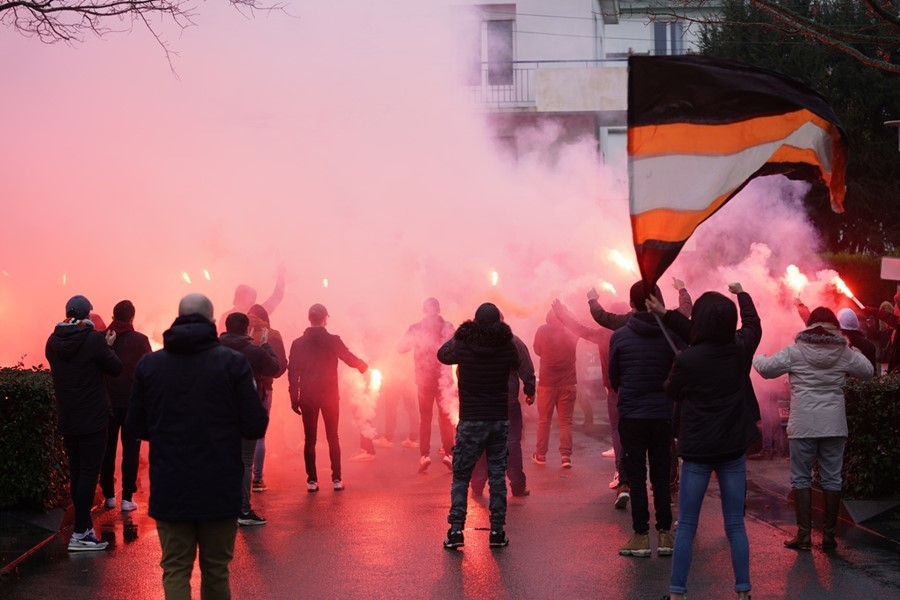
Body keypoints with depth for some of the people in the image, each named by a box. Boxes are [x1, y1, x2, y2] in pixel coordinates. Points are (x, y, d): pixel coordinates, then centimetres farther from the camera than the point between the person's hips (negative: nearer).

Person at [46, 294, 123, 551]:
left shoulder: (53, 341, 1)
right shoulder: (94, 340, -15)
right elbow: (115, 368, -6)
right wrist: (108, 346, 11)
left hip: (67, 421, 6)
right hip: (93, 421, -6)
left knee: (76, 473, 14)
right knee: (88, 474, -3)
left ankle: (85, 526, 20)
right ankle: (79, 534, -5)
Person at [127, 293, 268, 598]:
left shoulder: (148, 364, 0)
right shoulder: (233, 362, -7)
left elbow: (136, 426, 4)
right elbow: (255, 426, -8)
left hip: (169, 489, 1)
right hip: (219, 488, -1)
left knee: (175, 570, 6)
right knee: (216, 569, 13)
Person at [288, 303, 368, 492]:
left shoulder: (298, 343, -1)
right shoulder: (333, 341, -6)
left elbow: (292, 372, -1)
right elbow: (351, 359, 2)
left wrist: (294, 398, 4)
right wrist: (363, 366, 24)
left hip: (307, 397, 1)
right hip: (329, 396, -1)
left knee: (310, 439, 5)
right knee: (333, 438, 8)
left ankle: (312, 480, 3)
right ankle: (336, 479, 5)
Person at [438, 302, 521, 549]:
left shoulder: (464, 346, -9)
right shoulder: (507, 347, -6)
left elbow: (442, 354, 13)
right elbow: (516, 365, 17)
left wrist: (459, 335, 24)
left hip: (470, 421, -1)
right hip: (500, 420, 1)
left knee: (461, 476, 5)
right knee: (497, 476, 8)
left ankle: (456, 529, -2)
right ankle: (497, 530, 7)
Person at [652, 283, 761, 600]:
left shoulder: (686, 359, -16)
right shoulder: (741, 348, -4)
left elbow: (671, 392, 4)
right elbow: (753, 324, 20)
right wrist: (741, 294, 37)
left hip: (697, 449, -3)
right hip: (734, 447, 3)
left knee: (686, 527, 5)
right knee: (735, 526, 8)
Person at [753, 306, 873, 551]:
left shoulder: (795, 352, -3)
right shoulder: (844, 353, 2)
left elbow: (766, 368, 0)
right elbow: (868, 370, 11)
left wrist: (756, 357, 21)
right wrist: (855, 352, 28)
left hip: (803, 425, -2)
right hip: (834, 425, 2)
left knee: (801, 478, 6)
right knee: (832, 478, 8)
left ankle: (804, 535, 4)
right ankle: (828, 534, 11)